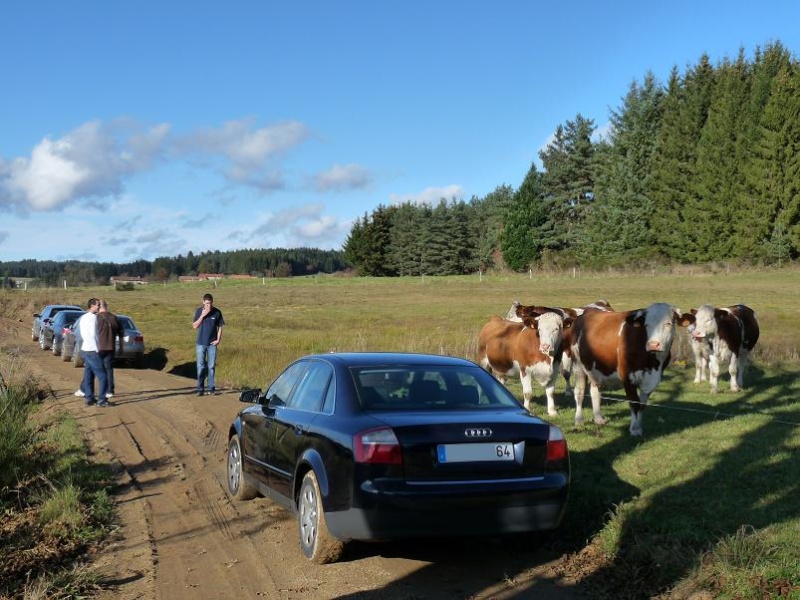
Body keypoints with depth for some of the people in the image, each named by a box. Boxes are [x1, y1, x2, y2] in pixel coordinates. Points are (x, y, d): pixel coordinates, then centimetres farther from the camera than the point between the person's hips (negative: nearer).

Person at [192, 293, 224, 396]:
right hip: (201, 343, 0)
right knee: (201, 366, 2)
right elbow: (195, 326, -4)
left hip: (212, 343, 0)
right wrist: (202, 315, -15)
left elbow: (220, 327, 6)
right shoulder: (199, 311, -1)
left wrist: (218, 339, -4)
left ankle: (211, 388, 11)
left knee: (211, 366, 3)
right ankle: (200, 389, 8)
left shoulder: (217, 312, -1)